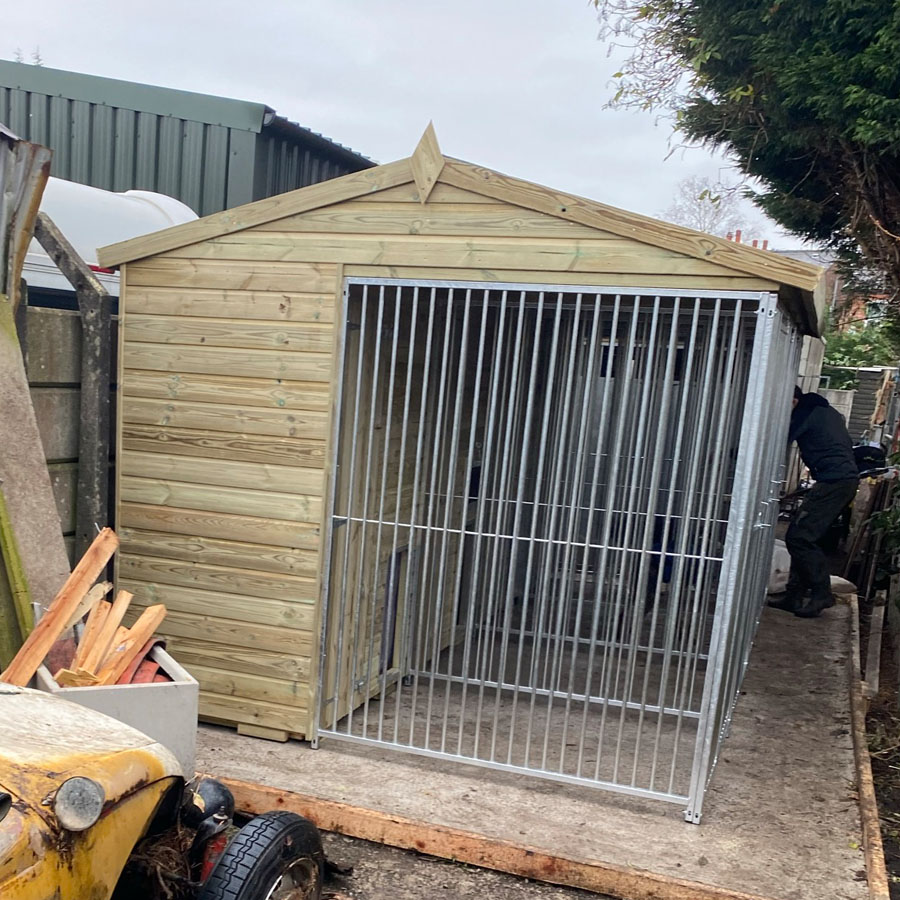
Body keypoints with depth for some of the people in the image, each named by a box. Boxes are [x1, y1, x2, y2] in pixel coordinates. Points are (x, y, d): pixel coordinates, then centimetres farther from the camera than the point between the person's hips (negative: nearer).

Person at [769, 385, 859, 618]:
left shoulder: (804, 414, -4)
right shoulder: (828, 411, 24)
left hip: (833, 480, -10)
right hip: (847, 478, 10)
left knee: (799, 537, -11)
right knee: (802, 537, 10)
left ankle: (821, 593, -7)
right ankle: (795, 595, 10)